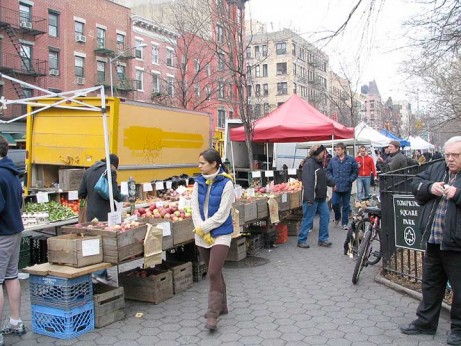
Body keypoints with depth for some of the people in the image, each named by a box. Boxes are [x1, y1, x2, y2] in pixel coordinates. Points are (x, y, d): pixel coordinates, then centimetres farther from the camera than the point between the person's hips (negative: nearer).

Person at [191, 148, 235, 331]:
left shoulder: (226, 184, -12)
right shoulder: (199, 182, 3)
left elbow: (222, 214, -16)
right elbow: (195, 208, 0)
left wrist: (203, 228, -13)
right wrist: (202, 231, -11)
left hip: (220, 234, -5)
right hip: (202, 234, 5)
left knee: (213, 273, -11)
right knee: (215, 272, 16)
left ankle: (213, 314, -2)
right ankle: (221, 306, 31)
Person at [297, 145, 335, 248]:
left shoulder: (319, 163, 15)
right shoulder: (309, 163, -16)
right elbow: (308, 182, -25)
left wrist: (333, 183, 25)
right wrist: (309, 198, -30)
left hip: (321, 197, 9)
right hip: (312, 198, -9)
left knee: (325, 216, 9)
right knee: (308, 219, -1)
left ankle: (323, 239, 19)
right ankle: (301, 241, 10)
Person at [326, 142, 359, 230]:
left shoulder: (351, 160, -2)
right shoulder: (333, 160, 4)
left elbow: (356, 171, 0)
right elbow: (328, 171, 10)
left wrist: (349, 180, -9)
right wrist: (332, 180, -3)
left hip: (346, 187, -1)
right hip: (336, 187, 1)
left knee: (346, 205, 6)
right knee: (334, 203, -3)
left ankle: (345, 223, 17)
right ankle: (337, 217, 27)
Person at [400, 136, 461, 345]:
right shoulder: (437, 169, 11)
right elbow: (416, 183, 10)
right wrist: (430, 187, -7)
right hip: (433, 240, 6)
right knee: (430, 284, 18)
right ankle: (426, 322, 33)